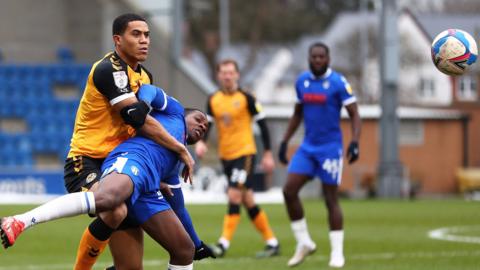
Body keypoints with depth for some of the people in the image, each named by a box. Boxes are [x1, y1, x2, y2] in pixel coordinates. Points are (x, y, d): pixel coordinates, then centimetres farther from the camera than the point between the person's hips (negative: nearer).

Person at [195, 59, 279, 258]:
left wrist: (267, 154, -4)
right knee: (247, 201, 9)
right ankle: (272, 242, 18)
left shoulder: (245, 98, -7)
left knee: (234, 195, -16)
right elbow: (207, 124, 6)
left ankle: (223, 244, -17)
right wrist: (201, 142, -16)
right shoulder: (213, 100, 6)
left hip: (245, 152, -6)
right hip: (225, 155, 6)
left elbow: (262, 124, -3)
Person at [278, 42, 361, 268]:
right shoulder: (302, 81, 7)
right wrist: (285, 142, 16)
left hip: (330, 148, -5)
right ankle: (304, 242, 7)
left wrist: (354, 143, -22)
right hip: (308, 147, 5)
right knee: (289, 190, -6)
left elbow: (354, 115, -9)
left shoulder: (338, 83, -10)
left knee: (331, 199, -2)